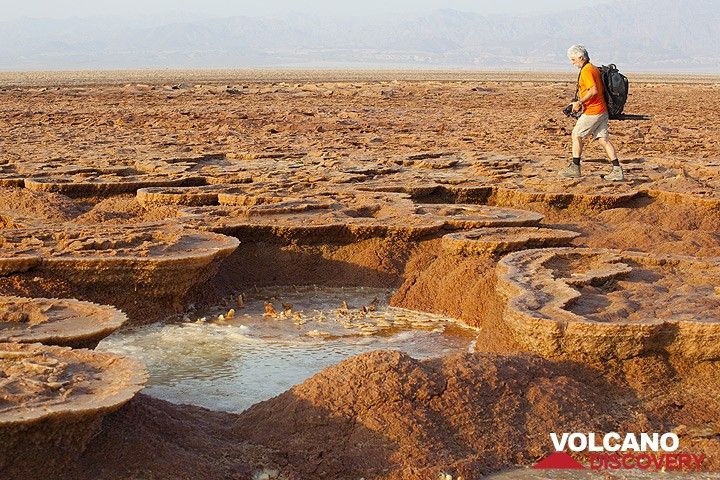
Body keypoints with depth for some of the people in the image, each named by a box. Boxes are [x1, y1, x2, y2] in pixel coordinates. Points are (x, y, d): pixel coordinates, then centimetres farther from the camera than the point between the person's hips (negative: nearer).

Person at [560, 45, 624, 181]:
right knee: (603, 139, 5)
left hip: (592, 112, -9)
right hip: (601, 110, 9)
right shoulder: (594, 68, 17)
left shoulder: (586, 70, -14)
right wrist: (580, 103, 22)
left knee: (576, 135, 4)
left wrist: (580, 102, -20)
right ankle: (617, 170, -1)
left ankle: (575, 168, 8)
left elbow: (593, 90, -25)